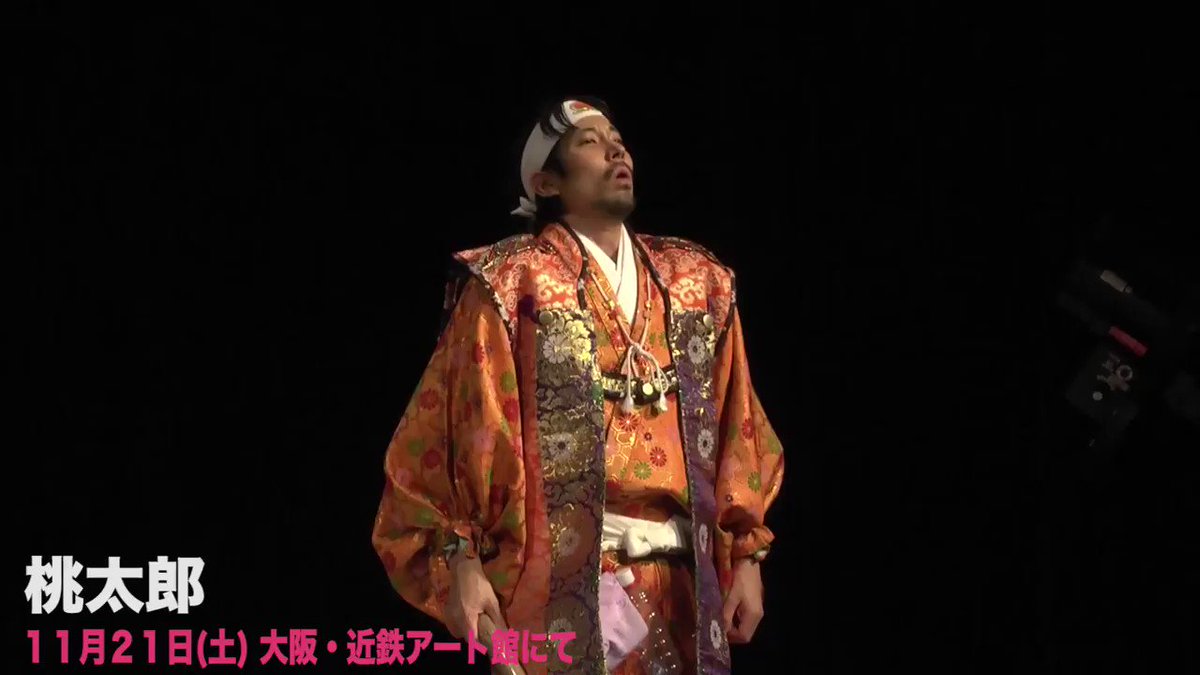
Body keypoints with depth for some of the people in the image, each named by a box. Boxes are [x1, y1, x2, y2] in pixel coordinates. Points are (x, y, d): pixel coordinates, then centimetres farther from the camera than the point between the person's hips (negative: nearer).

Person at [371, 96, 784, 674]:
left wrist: (747, 554, 8)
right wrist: (460, 560, -14)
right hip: (563, 579, -4)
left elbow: (735, 433, 14)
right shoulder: (512, 285, -1)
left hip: (679, 579, 5)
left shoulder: (697, 287, 13)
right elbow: (452, 429, -5)